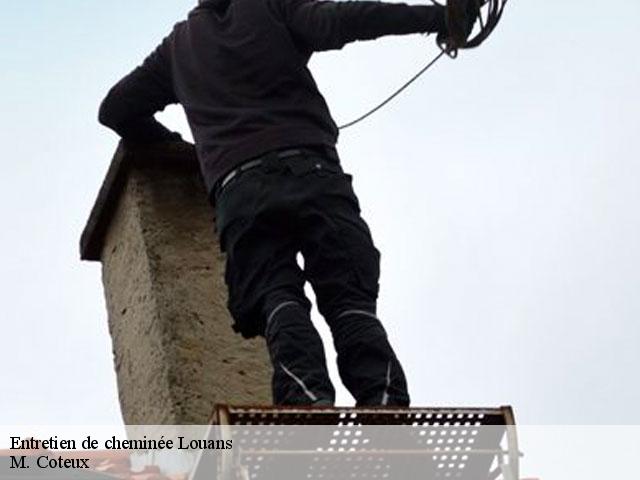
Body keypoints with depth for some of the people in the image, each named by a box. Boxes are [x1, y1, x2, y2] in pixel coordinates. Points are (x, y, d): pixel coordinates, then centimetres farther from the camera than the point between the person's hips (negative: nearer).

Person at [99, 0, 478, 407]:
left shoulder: (179, 43, 30)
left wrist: (174, 144, 46)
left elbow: (116, 109, 35)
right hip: (312, 173, -1)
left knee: (277, 297, -12)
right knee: (350, 300, -9)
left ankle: (309, 396, -39)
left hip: (239, 187, 2)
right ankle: (385, 403, -32)